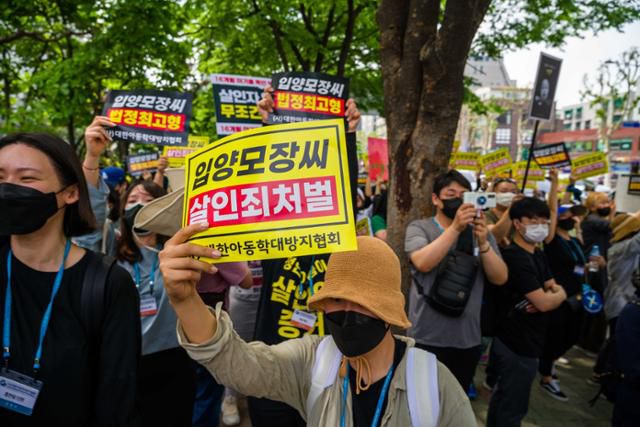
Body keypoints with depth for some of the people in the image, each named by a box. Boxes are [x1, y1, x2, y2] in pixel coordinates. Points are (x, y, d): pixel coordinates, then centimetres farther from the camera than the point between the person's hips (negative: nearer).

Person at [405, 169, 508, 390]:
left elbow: (500, 278, -4)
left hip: (468, 339, 4)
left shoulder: (480, 232, 5)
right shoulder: (419, 228, -4)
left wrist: (483, 242, -20)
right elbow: (423, 263, -23)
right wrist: (455, 227, -29)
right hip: (427, 338, -4)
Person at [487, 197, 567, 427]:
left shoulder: (538, 254, 10)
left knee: (502, 398, 23)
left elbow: (554, 288, 8)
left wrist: (550, 295, -14)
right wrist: (559, 295, -3)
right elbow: (543, 303, -23)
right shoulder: (515, 257, -22)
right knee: (513, 408, 3)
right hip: (518, 345, -9)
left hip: (517, 341, 10)